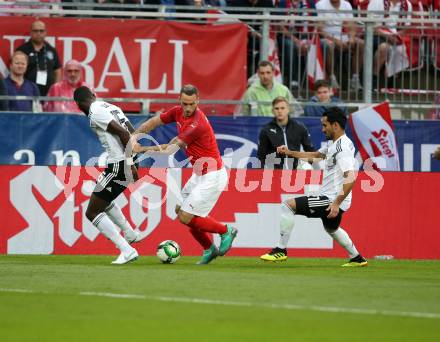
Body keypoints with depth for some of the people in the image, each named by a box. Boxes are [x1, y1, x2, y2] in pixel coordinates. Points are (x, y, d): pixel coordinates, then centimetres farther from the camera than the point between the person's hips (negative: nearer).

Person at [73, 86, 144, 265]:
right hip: (126, 163, 9)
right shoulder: (112, 107, 16)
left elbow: (123, 133, -20)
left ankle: (127, 250, -10)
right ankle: (131, 234, 38)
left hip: (118, 165, -9)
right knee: (104, 200, 34)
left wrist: (130, 163, -20)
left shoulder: (95, 111, -10)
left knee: (92, 212, -1)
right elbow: (134, 134, 16)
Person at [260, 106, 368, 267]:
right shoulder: (333, 144, 10)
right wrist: (290, 153, 20)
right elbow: (316, 155, 29)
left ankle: (281, 250, -10)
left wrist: (336, 204, -31)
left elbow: (351, 178, -29)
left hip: (332, 200, -11)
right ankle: (357, 258, 47)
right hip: (332, 200, 11)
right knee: (332, 229, 37)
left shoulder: (343, 147, -21)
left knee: (288, 205, -14)